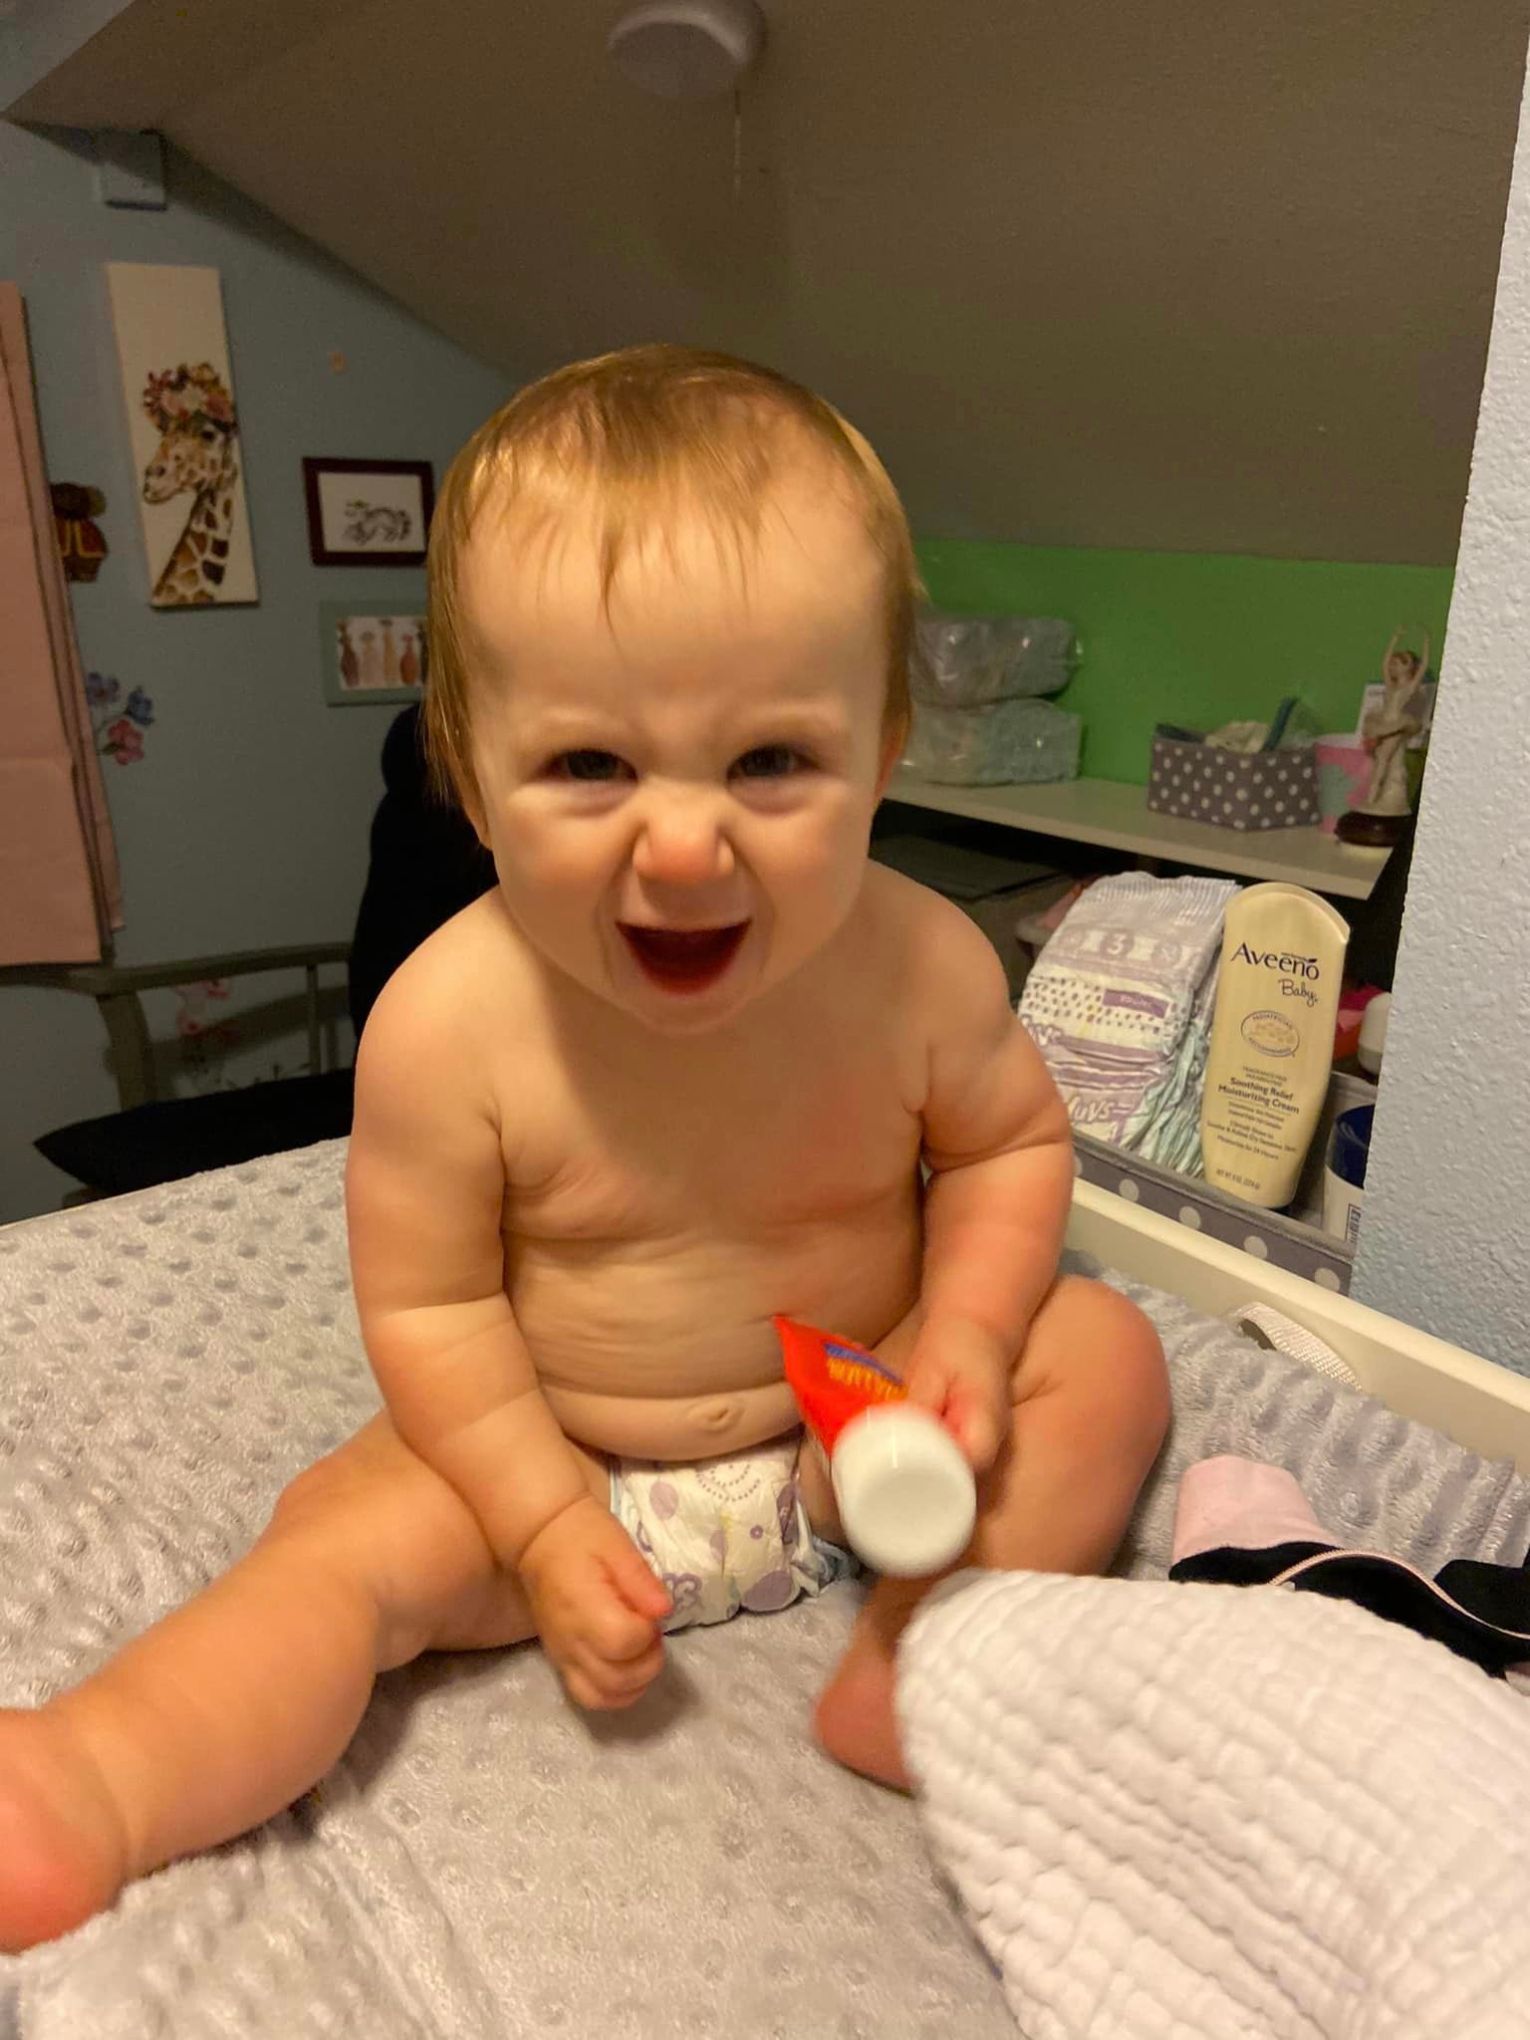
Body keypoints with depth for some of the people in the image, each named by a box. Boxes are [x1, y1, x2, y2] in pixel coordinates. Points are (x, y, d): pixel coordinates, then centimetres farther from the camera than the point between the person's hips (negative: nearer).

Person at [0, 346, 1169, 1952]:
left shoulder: (925, 967, -21)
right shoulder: (451, 1023, -26)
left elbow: (1009, 1142, -1)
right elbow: (429, 1305, -14)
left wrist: (963, 1335, -17)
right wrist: (546, 1526, -17)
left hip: (857, 1424, 2)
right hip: (555, 1455, -1)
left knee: (1102, 1347, -11)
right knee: (347, 1546, -18)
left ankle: (903, 1668, -18)